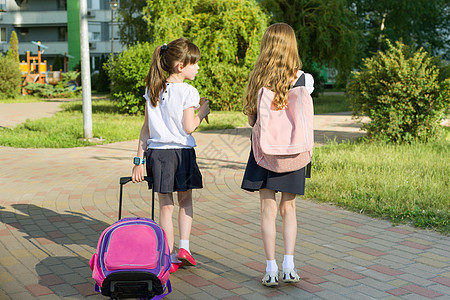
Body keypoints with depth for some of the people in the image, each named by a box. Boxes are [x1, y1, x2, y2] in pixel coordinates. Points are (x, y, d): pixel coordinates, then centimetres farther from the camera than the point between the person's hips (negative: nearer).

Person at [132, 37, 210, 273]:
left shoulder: (152, 90, 4)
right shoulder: (187, 92, -11)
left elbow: (147, 128, 4)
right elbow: (188, 128, -15)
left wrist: (139, 159, 5)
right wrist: (202, 112, 3)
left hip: (156, 153, 3)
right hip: (181, 153, -3)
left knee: (165, 206, 9)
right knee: (185, 201, 18)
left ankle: (170, 256, 14)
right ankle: (184, 246, 11)